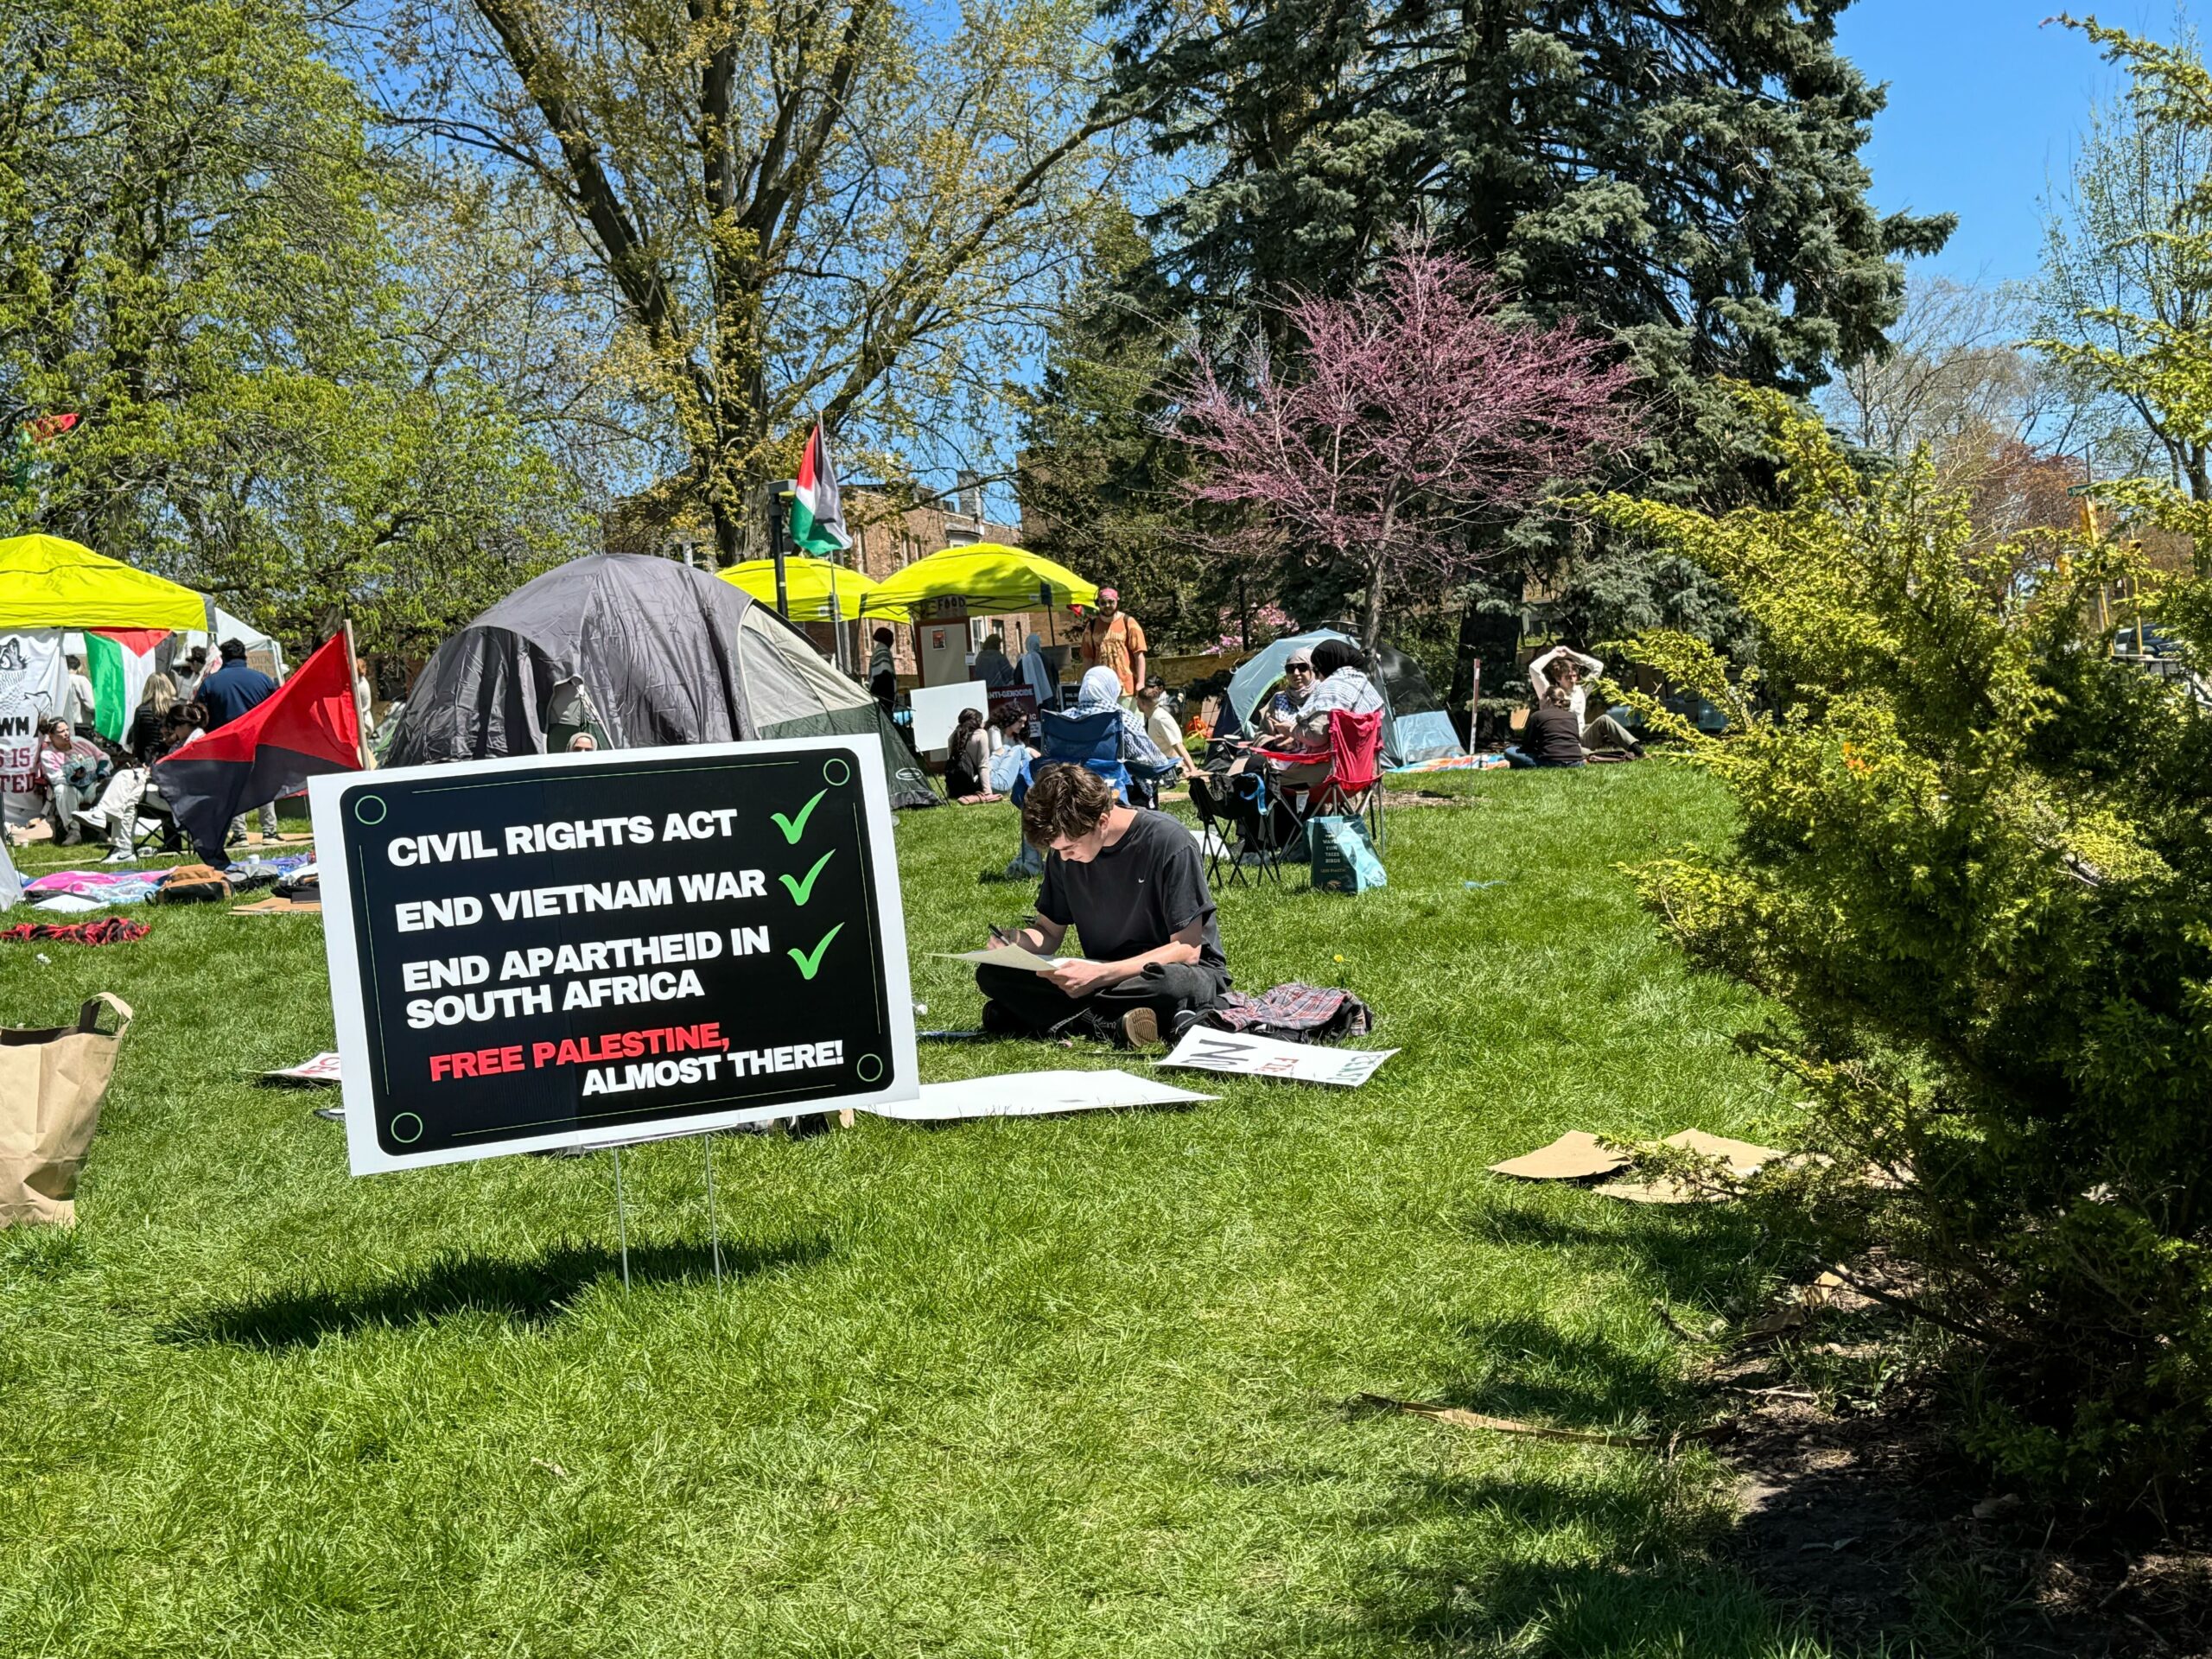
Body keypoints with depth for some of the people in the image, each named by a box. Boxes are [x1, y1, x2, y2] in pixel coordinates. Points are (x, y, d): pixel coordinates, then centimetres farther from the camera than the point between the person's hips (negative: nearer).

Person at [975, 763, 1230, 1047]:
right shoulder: (1063, 853, 0)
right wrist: (1018, 940, -16)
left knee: (1171, 985, -43)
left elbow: (1187, 949, -18)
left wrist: (1100, 975, -27)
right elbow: (1048, 933, 9)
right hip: (1105, 975, 6)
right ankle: (1114, 1025, -28)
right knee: (992, 974, -16)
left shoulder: (1170, 843, -18)